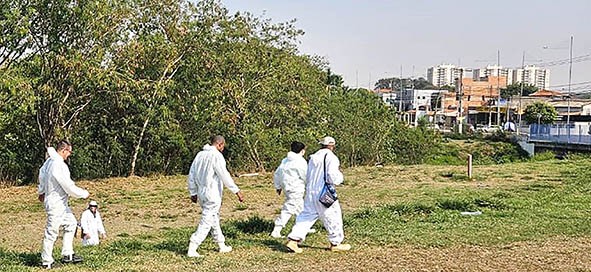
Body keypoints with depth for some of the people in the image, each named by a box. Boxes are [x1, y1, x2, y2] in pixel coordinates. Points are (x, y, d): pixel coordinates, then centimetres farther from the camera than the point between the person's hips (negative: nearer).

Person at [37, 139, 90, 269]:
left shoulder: (49, 161, 4)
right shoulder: (59, 166, -26)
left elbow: (41, 173, 23)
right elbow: (69, 187, -23)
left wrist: (41, 192, 39)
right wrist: (84, 194, -6)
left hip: (61, 203, 10)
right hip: (56, 204, -10)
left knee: (71, 223, 18)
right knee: (52, 232, 0)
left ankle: (67, 255, 22)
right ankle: (47, 262, 11)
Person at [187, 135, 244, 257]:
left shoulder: (200, 155, 10)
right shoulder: (216, 155, -14)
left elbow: (191, 175, 14)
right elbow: (225, 176, -18)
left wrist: (193, 193, 21)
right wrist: (237, 191, -13)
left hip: (201, 193, 8)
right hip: (212, 194, -8)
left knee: (214, 219, 20)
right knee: (206, 222, -5)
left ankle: (222, 245, 30)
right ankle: (192, 249, -10)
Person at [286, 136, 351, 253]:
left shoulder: (313, 157, 11)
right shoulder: (331, 157, -12)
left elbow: (307, 176, 17)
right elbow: (333, 178, -18)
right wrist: (340, 176, 2)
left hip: (311, 191, 7)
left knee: (306, 216, 10)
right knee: (333, 217, 8)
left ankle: (293, 240, 2)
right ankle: (336, 243, 18)